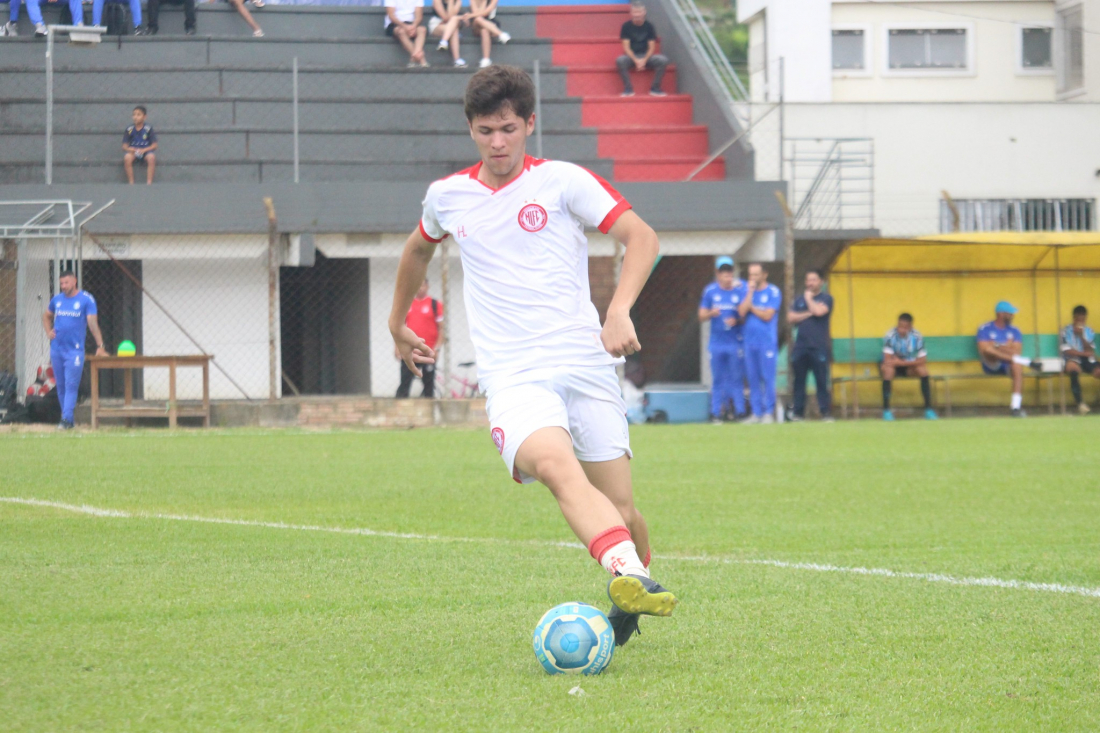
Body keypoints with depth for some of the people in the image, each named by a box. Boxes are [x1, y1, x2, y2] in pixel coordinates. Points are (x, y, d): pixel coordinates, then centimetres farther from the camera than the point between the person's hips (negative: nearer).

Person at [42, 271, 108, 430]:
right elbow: (46, 316, 28)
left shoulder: (86, 299, -5)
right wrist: (48, 332, 11)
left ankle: (66, 419, -14)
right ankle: (67, 418, 17)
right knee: (61, 386, 9)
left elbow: (93, 323, -10)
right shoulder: (57, 299, 10)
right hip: (56, 349, 5)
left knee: (71, 385, -10)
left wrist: (100, 346, -17)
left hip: (75, 350, -5)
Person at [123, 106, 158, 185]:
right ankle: (131, 183, -25)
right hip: (133, 151, 1)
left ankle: (149, 183, -28)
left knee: (151, 157, -34)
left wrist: (143, 150, -20)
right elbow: (124, 147, -1)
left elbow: (154, 145, -4)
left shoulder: (148, 128, -4)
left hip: (145, 151, -1)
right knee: (127, 157, -32)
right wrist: (134, 150, -21)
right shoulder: (129, 129, -1)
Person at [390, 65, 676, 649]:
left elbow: (641, 236, 0)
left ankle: (632, 596, 28)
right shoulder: (447, 195, 13)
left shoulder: (562, 180, 4)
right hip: (512, 376, 0)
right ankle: (628, 575, -52)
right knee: (557, 467, -31)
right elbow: (419, 249, 35)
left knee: (621, 509, -2)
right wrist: (397, 323, 43)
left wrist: (619, 310, -15)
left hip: (585, 364, 0)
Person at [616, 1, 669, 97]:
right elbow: (626, 47, -6)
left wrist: (644, 60, -18)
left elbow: (652, 47, -1)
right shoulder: (626, 26, -2)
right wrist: (636, 61, -21)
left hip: (646, 56, 2)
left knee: (663, 60, -26)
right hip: (631, 57, -2)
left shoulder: (649, 26, 1)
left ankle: (655, 88, -14)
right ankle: (628, 89, -22)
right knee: (620, 60, -35)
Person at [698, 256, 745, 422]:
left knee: (736, 379, 0)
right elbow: (701, 317, 6)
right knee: (717, 380, 4)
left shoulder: (741, 289, -1)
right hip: (716, 344, 2)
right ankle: (716, 413, 7)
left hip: (736, 344, -2)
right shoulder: (710, 290, 5)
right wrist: (711, 313, -15)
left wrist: (737, 321, -16)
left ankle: (738, 411, 3)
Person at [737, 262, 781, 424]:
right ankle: (756, 412, 10)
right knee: (753, 378, 5)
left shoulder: (773, 292, -1)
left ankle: (769, 412, 0)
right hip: (749, 341, 5)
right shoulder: (746, 291, 12)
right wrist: (750, 292, -6)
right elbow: (742, 312, -3)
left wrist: (751, 307, 0)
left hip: (767, 342, -5)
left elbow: (767, 315, -9)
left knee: (768, 377, -4)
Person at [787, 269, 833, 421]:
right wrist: (808, 314, -5)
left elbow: (819, 311, -15)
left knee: (822, 380, -6)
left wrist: (809, 298, 0)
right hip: (800, 346, 4)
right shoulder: (799, 299, 16)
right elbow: (791, 318, 6)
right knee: (799, 381, 4)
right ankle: (798, 413, 7)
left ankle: (825, 413, -5)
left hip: (819, 347, -4)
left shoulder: (826, 298, 4)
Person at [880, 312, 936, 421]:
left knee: (923, 369, -27)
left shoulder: (917, 336, -16)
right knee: (887, 368, -36)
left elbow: (922, 360, -17)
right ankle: (886, 410, -32)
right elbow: (887, 360, -27)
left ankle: (928, 408, -20)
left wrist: (902, 362, -26)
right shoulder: (890, 335, -23)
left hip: (909, 367, 2)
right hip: (894, 367, -2)